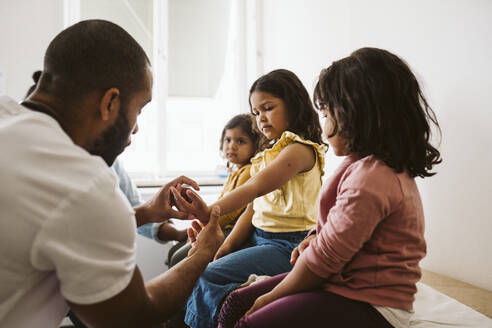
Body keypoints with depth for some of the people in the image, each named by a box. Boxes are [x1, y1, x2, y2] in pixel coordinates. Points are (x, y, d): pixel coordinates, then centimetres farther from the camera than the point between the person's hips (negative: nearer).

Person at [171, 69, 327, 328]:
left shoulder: (300, 149, -11)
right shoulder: (268, 155, 18)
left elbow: (254, 188, -28)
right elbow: (252, 209, 12)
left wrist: (210, 212, -41)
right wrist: (225, 247, -1)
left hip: (286, 245, -9)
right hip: (258, 237, 9)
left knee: (205, 277, -20)